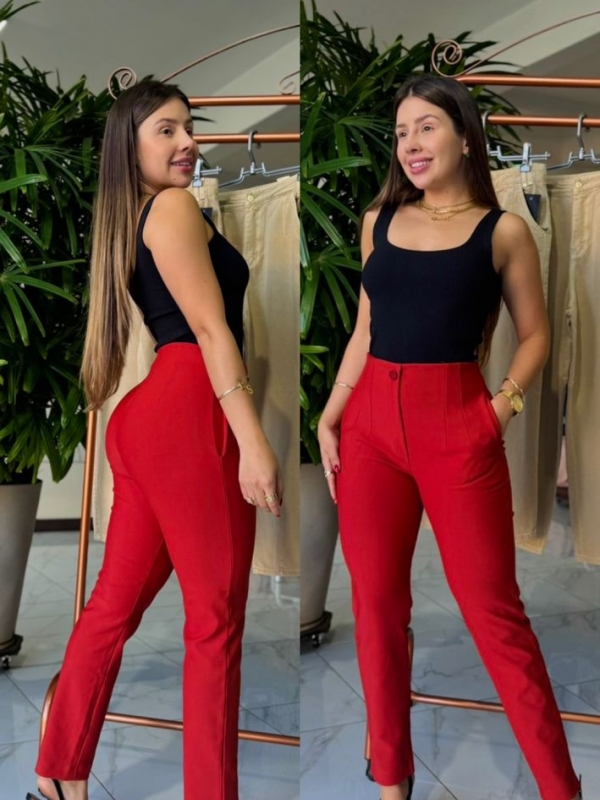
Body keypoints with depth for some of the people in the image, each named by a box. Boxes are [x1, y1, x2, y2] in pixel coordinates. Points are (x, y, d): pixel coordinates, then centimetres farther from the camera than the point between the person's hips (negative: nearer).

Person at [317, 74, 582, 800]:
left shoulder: (502, 231, 1)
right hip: (370, 425, 4)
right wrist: (329, 418, 8)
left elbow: (535, 335, 7)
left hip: (458, 428, -3)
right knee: (376, 602, 8)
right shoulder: (378, 220, 11)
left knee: (492, 610, 0)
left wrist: (502, 406, -7)